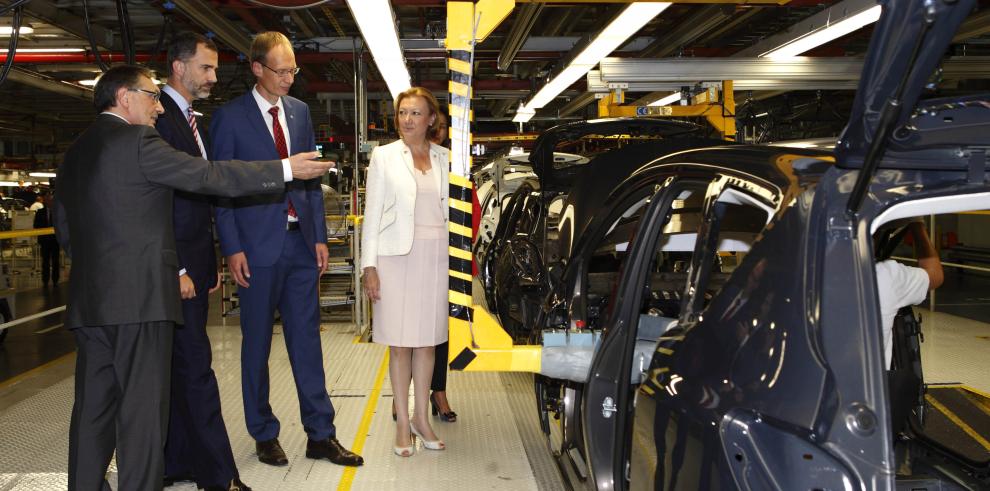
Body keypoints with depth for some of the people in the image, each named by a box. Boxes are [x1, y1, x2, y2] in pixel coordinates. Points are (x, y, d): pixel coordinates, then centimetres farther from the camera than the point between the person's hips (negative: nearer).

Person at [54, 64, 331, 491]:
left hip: (88, 297, 8)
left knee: (93, 407, 13)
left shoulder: (76, 151, 17)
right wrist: (286, 169, -10)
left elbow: (63, 227, 22)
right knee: (142, 406, -3)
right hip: (139, 295, -8)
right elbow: (208, 176, -13)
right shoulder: (137, 140, -9)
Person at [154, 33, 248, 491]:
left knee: (181, 367, 13)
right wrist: (176, 269, -19)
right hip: (177, 266, -9)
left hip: (194, 265, 9)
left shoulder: (190, 120, 19)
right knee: (196, 367, -6)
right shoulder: (160, 117, -12)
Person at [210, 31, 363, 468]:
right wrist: (232, 248, -11)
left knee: (307, 338, 7)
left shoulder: (300, 111, 11)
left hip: (301, 242, 4)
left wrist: (320, 236, 7)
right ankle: (264, 435, 20)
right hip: (258, 245, -4)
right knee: (257, 343, 7)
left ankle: (320, 434, 15)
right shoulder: (230, 117, -2)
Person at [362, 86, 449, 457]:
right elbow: (372, 213, 0)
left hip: (436, 255, 3)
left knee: (427, 341, 9)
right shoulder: (384, 156, 3)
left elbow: (452, 209, 12)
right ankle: (403, 423, 13)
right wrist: (369, 266, -6)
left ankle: (421, 417, 22)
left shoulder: (444, 159, 9)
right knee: (400, 343, 2)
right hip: (397, 255, -2)